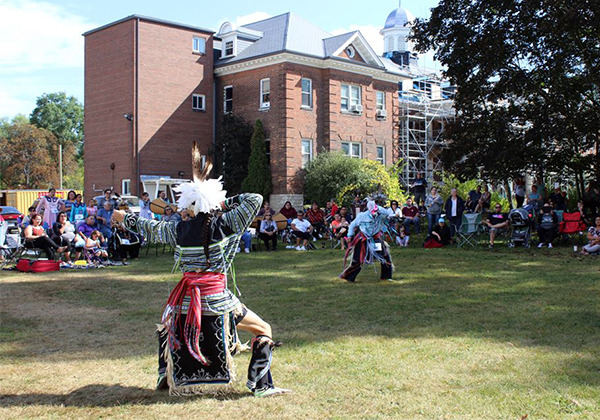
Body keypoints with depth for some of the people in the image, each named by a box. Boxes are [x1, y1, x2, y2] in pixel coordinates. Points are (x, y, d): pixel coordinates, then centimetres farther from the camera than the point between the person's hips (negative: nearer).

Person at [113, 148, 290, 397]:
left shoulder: (179, 230, 1)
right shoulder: (222, 225, -9)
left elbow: (150, 229, 17)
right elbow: (255, 200, -4)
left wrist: (125, 218, 34)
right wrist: (225, 204, 5)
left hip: (186, 300, 4)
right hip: (217, 300, -4)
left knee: (167, 325, 35)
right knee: (263, 330, 9)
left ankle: (165, 377, 39)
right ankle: (260, 385, 3)